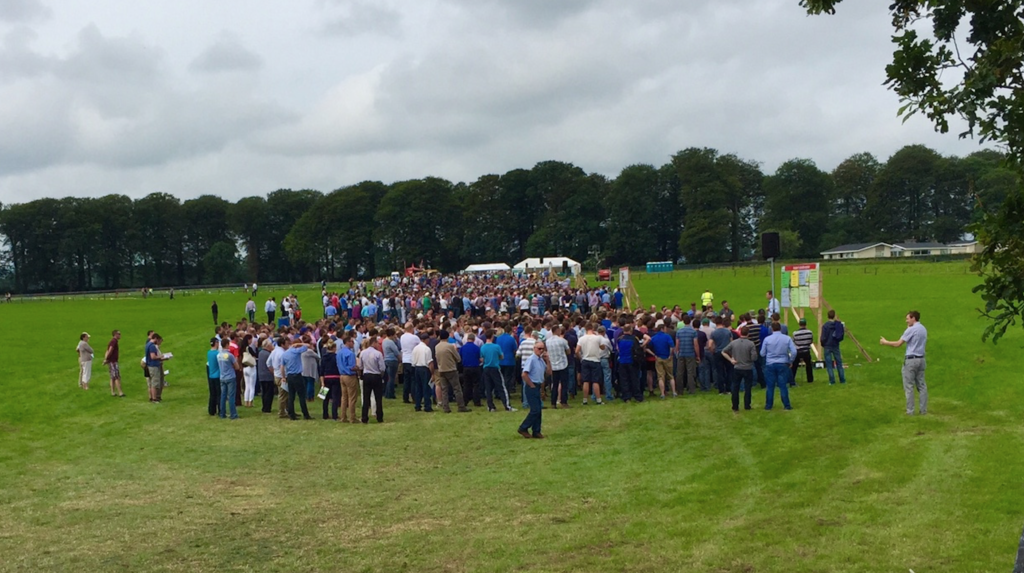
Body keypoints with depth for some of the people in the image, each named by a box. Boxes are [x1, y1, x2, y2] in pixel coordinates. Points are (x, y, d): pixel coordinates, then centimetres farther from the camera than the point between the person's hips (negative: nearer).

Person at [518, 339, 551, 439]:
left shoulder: (541, 360, 11)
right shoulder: (531, 359, -15)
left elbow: (549, 373, 14)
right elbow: (524, 374, -21)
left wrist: (548, 360, 3)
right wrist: (532, 385, -14)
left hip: (537, 387, 9)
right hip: (531, 387, -9)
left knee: (538, 410, 10)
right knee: (535, 410, -9)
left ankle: (536, 432, 16)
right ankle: (523, 428, 2)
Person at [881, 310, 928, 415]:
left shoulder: (911, 330, -13)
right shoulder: (924, 329, 10)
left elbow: (898, 344, -12)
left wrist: (885, 342, 3)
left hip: (911, 360, -7)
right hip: (921, 359, 7)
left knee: (909, 386, -2)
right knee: (921, 385, 9)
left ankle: (910, 411, -1)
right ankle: (923, 409, 9)